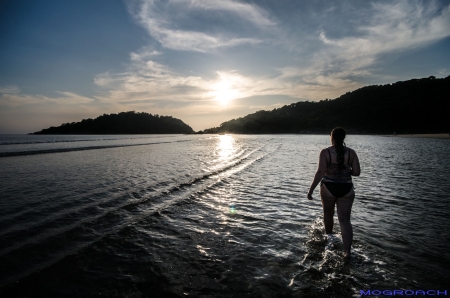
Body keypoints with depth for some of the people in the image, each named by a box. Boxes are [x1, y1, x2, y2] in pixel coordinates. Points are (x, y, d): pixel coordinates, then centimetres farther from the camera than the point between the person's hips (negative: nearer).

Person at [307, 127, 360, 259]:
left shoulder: (325, 152, -11)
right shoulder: (351, 152, -2)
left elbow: (320, 172, -18)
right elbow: (357, 172, -2)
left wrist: (311, 189, -13)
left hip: (328, 188, -1)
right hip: (346, 189, 2)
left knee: (328, 214, 22)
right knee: (345, 219, 5)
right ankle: (347, 251, -3)